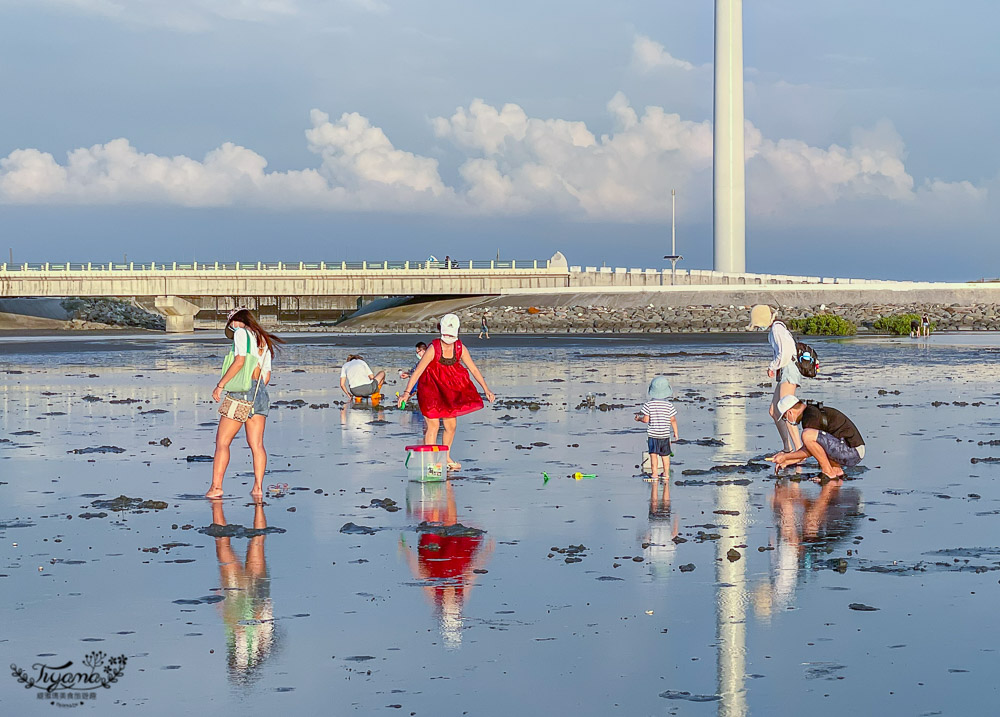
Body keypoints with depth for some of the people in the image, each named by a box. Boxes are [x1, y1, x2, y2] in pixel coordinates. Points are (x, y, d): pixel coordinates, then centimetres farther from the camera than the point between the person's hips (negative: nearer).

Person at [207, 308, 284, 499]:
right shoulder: (264, 340, 20)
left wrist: (220, 385, -13)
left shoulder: (241, 333, -2)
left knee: (222, 442, -3)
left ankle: (216, 487, -7)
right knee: (256, 444, 4)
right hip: (260, 392, 7)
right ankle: (258, 487, -3)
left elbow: (240, 361, -17)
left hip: (241, 392, -7)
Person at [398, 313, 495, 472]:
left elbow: (474, 369, 3)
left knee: (451, 425, 10)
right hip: (430, 387, -5)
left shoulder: (460, 349, -8)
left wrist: (486, 389, 2)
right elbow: (418, 371, -23)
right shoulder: (433, 349, -22)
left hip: (449, 390, 5)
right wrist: (407, 392, -31)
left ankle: (446, 458, 31)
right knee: (433, 425, -10)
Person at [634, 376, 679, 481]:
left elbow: (646, 419, -10)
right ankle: (666, 474, 21)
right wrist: (676, 433, 9)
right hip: (665, 434, 2)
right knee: (665, 455, 13)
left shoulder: (649, 405, -10)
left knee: (653, 454, 1)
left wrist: (639, 419, 11)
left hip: (653, 434, -2)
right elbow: (673, 420, -1)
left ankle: (654, 474, -3)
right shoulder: (669, 405, -5)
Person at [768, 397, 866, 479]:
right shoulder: (813, 411, 18)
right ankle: (837, 470, 11)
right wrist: (786, 462, 24)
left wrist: (785, 457, 1)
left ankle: (828, 472, -11)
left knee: (807, 435, -21)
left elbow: (807, 452, -9)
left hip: (850, 452, -10)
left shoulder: (810, 416, -13)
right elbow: (807, 450, 25)